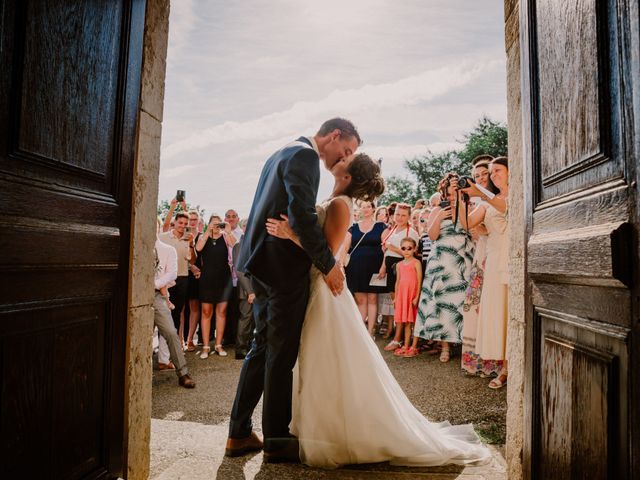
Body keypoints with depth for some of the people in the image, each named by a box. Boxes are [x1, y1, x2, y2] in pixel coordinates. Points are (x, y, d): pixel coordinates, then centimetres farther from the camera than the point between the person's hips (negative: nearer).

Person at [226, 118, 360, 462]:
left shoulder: (285, 153, 21)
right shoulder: (305, 155, -11)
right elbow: (302, 215, -22)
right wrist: (329, 264, -16)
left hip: (263, 262, 10)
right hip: (284, 265, -10)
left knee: (263, 347, 14)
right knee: (282, 353, 0)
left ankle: (239, 433, 22)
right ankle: (277, 440, 14)